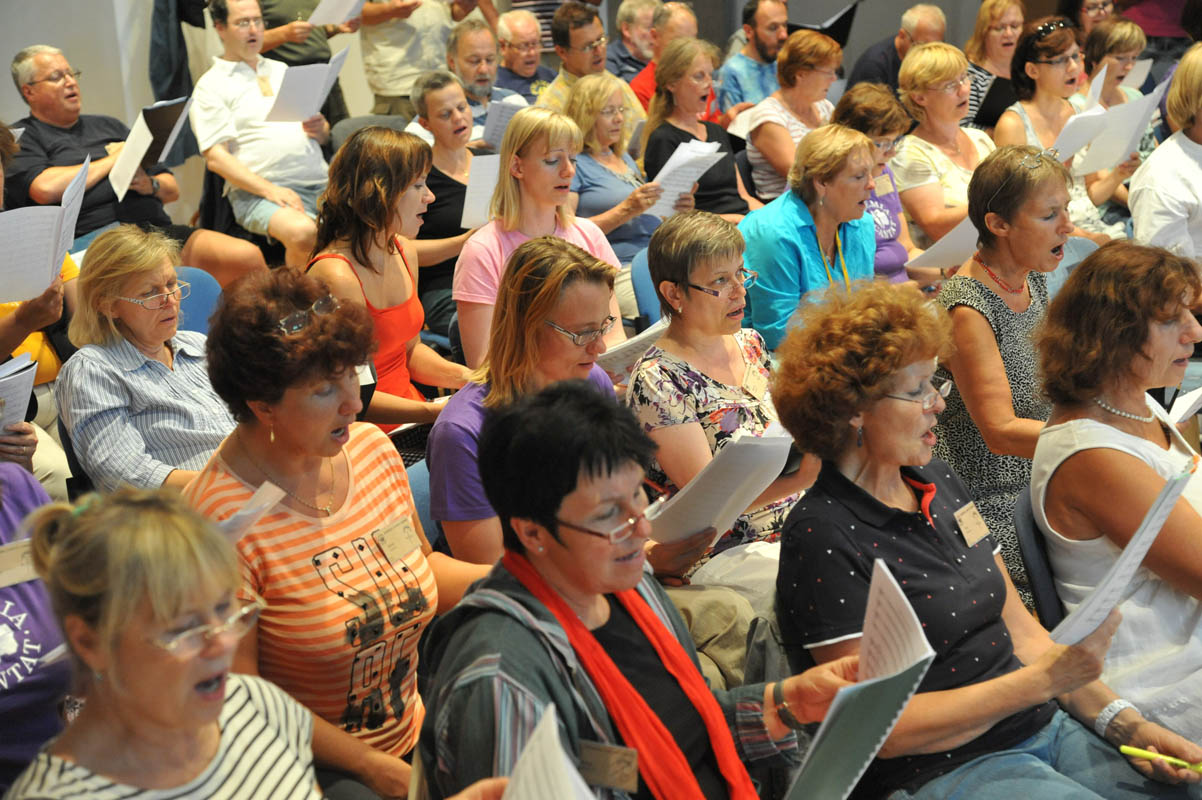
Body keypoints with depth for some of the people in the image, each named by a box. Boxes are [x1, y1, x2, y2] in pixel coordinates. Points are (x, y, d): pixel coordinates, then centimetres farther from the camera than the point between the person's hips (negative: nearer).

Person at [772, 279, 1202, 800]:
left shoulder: (940, 483, 11)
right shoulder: (822, 537, -14)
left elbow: (1022, 633, 13)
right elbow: (886, 727, -16)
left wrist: (1124, 723, 0)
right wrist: (1044, 680, -18)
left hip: (1044, 728, 8)